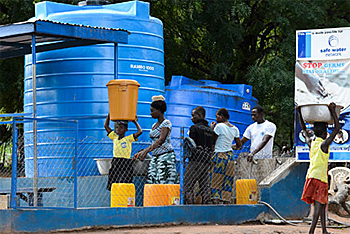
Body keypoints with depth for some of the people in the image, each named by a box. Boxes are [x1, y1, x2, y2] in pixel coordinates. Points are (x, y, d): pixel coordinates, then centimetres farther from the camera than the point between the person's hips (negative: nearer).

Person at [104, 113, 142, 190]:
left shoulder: (128, 139, -1)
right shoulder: (114, 137, 11)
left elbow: (140, 132, -9)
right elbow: (106, 126, 16)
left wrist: (135, 122, 1)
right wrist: (109, 116, 12)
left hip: (125, 164, -5)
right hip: (115, 163, 5)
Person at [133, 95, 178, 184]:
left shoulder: (166, 123, -7)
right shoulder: (154, 125, 18)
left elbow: (161, 140, -21)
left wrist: (146, 150, -31)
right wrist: (140, 153, 15)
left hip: (166, 156, -8)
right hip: (155, 156, 8)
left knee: (163, 181, -13)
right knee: (152, 182, -1)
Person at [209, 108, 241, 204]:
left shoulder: (219, 126, -11)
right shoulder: (235, 129, 8)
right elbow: (239, 145, 13)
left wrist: (211, 128, 3)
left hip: (220, 156, -7)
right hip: (230, 156, 7)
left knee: (215, 181, -5)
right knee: (227, 182, 8)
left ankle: (216, 200, -13)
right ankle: (226, 201, 4)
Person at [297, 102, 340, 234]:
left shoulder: (311, 143, 10)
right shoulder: (324, 144, -7)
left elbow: (304, 130, 27)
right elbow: (337, 127, -9)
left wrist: (300, 113, 30)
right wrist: (332, 111, -7)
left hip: (310, 176, 7)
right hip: (320, 177, -7)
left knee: (322, 203, 16)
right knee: (318, 205, -11)